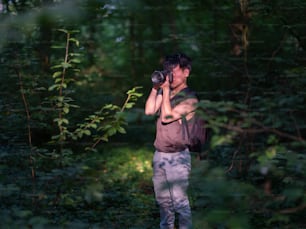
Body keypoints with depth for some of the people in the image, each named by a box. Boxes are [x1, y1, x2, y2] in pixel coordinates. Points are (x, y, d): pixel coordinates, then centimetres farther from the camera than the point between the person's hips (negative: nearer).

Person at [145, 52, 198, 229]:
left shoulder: (189, 99, -11)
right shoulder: (165, 92, 10)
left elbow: (167, 116, -20)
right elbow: (149, 111, 2)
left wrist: (166, 89, -17)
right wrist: (156, 87, -2)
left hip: (178, 157, -7)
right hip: (159, 154, 7)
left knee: (179, 201, -6)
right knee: (163, 199, 15)